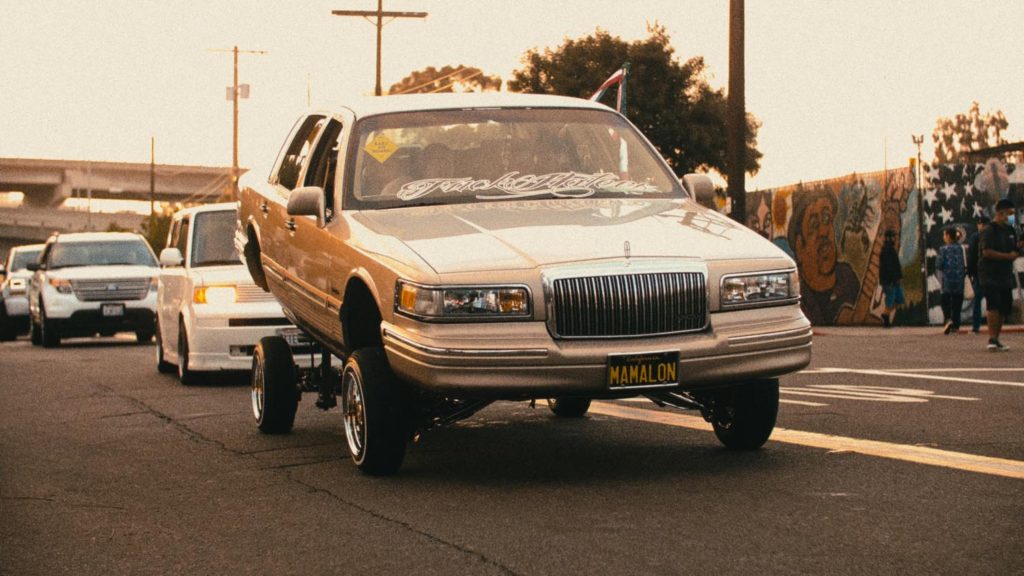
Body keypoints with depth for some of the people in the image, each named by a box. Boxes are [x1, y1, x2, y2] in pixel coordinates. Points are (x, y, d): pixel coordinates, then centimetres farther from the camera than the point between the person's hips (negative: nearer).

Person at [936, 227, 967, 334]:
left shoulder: (943, 249, -9)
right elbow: (965, 265, 3)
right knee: (957, 302, 9)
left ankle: (948, 319, -15)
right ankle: (955, 326, 7)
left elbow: (938, 265, -10)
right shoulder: (960, 249, 2)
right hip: (959, 280, 3)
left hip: (948, 279, -3)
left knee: (946, 301, 9)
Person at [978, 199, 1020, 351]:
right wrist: (1008, 256, -19)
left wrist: (1018, 248, 0)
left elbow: (1014, 250, 23)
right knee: (993, 305, -18)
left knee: (1005, 307, 8)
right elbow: (987, 252, -21)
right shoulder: (989, 231, -11)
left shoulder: (1010, 230, 13)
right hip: (990, 274, -8)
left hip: (1005, 275, 8)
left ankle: (996, 339, 17)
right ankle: (992, 339, -20)